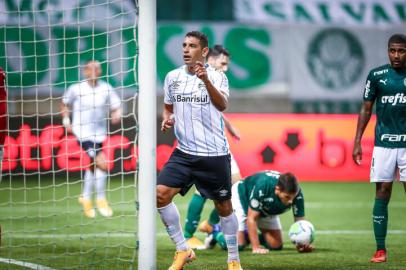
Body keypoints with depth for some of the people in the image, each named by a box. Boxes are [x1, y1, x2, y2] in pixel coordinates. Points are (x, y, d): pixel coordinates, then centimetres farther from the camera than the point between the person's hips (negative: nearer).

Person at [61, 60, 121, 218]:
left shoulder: (106, 89, 0)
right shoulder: (76, 89, -4)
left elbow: (116, 107, 3)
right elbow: (65, 103, 13)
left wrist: (116, 116, -18)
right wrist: (66, 121, 4)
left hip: (99, 134, 4)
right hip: (83, 133, -4)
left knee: (93, 166, 14)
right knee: (102, 164, -17)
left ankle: (86, 198, 34)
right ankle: (101, 200, -4)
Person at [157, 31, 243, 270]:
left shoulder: (217, 76, -6)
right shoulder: (173, 77, 7)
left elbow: (222, 105, -25)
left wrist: (206, 80, -41)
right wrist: (167, 119, -2)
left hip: (214, 154, -4)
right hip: (184, 152, 4)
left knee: (224, 206, 4)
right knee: (161, 194, -14)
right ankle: (183, 250, -1)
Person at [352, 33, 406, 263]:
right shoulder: (377, 76, 4)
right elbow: (366, 109, 9)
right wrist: (357, 142, 4)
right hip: (384, 143, 0)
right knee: (382, 194, -1)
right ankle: (380, 249, 5)